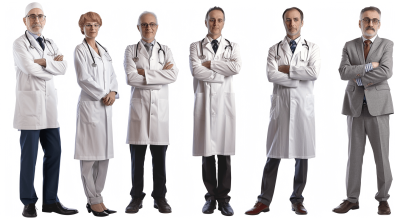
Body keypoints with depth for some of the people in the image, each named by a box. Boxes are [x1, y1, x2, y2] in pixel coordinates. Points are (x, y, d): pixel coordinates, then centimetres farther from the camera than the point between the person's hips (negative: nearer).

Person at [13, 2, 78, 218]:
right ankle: (28, 202, 7)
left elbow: (63, 67, 1)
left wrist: (43, 61, -11)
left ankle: (50, 201, 12)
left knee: (54, 152, 4)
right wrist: (53, 64, -3)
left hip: (49, 104, 6)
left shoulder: (51, 44, 17)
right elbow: (29, 68, -16)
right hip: (29, 102, -6)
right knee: (29, 155, -3)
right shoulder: (19, 44, 1)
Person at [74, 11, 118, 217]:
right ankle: (94, 200, 3)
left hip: (106, 106, 7)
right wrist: (103, 95, -9)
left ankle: (96, 197, 15)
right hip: (89, 105, -7)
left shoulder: (104, 50, 17)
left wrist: (113, 92, -3)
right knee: (89, 155, -3)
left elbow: (112, 75, 15)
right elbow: (83, 78, -11)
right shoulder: (80, 50, -3)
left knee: (104, 154, 7)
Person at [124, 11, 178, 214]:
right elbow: (130, 78, -9)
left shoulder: (165, 51, 12)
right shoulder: (131, 50, 7)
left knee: (160, 157, 3)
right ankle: (136, 197, 12)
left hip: (160, 106, 1)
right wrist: (160, 74, -9)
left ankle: (160, 197, 12)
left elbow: (173, 75, -6)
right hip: (138, 105, -1)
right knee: (137, 157, 2)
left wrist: (144, 72, -9)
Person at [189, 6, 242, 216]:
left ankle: (224, 198, 7)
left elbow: (236, 67, -9)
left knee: (225, 153, 0)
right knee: (207, 152, 2)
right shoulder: (196, 47, 9)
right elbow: (196, 70, -9)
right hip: (204, 100, 0)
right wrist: (222, 73, -8)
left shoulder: (232, 47, 12)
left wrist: (210, 63, -8)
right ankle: (211, 197, 12)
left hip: (225, 101, 0)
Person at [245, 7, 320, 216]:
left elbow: (314, 73, -10)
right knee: (274, 154, 1)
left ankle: (297, 200, 15)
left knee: (302, 155, 4)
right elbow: (271, 75, -7)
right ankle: (264, 201, 6)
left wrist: (287, 69, -7)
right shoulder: (274, 49, 9)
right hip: (281, 106, 0)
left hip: (303, 106, 0)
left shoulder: (312, 48, 8)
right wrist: (298, 78, -9)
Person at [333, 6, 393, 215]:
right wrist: (369, 66, -14)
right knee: (354, 154, 4)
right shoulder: (349, 46, 9)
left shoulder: (386, 45, 4)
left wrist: (359, 79, -10)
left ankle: (383, 198, 12)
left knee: (382, 154, 0)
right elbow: (344, 72, -7)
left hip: (378, 106, -1)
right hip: (355, 106, 2)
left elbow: (386, 72, -12)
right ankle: (352, 199, 12)